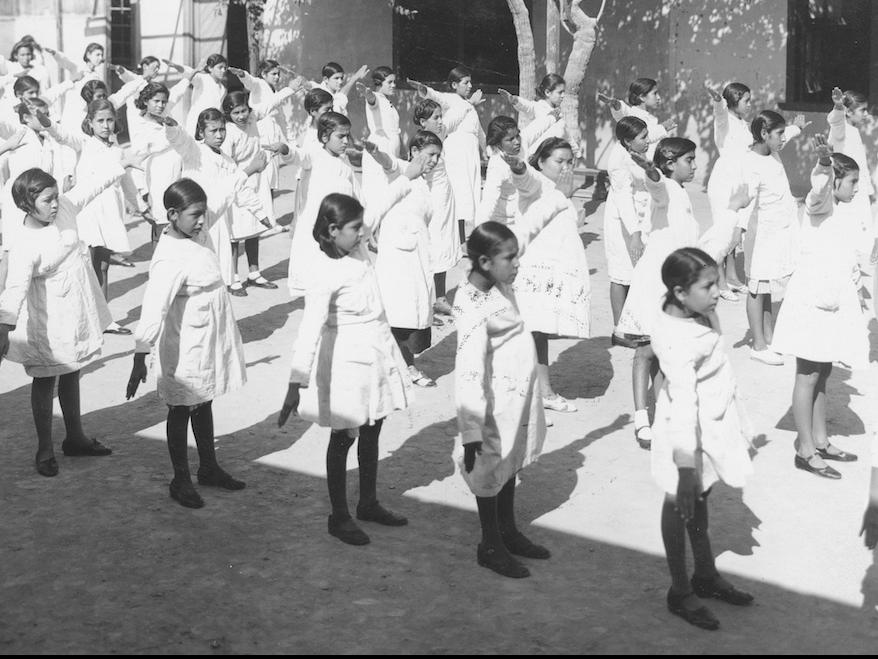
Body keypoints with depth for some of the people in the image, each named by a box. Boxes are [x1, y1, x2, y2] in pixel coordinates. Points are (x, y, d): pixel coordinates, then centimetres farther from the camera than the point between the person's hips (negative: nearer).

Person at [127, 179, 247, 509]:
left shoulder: (196, 231, -5)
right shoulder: (170, 261, -31)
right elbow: (153, 311, -35)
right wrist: (140, 360, -37)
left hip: (211, 339, 9)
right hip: (187, 348, -9)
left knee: (204, 404, 22)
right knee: (182, 409, 8)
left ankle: (209, 468, 38)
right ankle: (181, 480, 24)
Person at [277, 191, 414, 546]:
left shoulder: (356, 245, -5)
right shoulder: (326, 274, -27)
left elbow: (381, 206, 15)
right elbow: (310, 330, -35)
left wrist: (405, 183, 26)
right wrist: (296, 385, -41)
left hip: (378, 351, 8)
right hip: (348, 360, -8)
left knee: (371, 432, 19)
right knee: (343, 437, 6)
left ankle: (369, 503, 35)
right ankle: (339, 517, 19)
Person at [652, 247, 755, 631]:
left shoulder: (697, 312, -5)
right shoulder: (679, 344, -33)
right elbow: (683, 410, -34)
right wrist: (685, 475, -34)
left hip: (715, 422, 9)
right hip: (690, 430, -9)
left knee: (700, 498, 24)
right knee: (681, 504, 9)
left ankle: (706, 575, 43)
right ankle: (680, 592, 26)